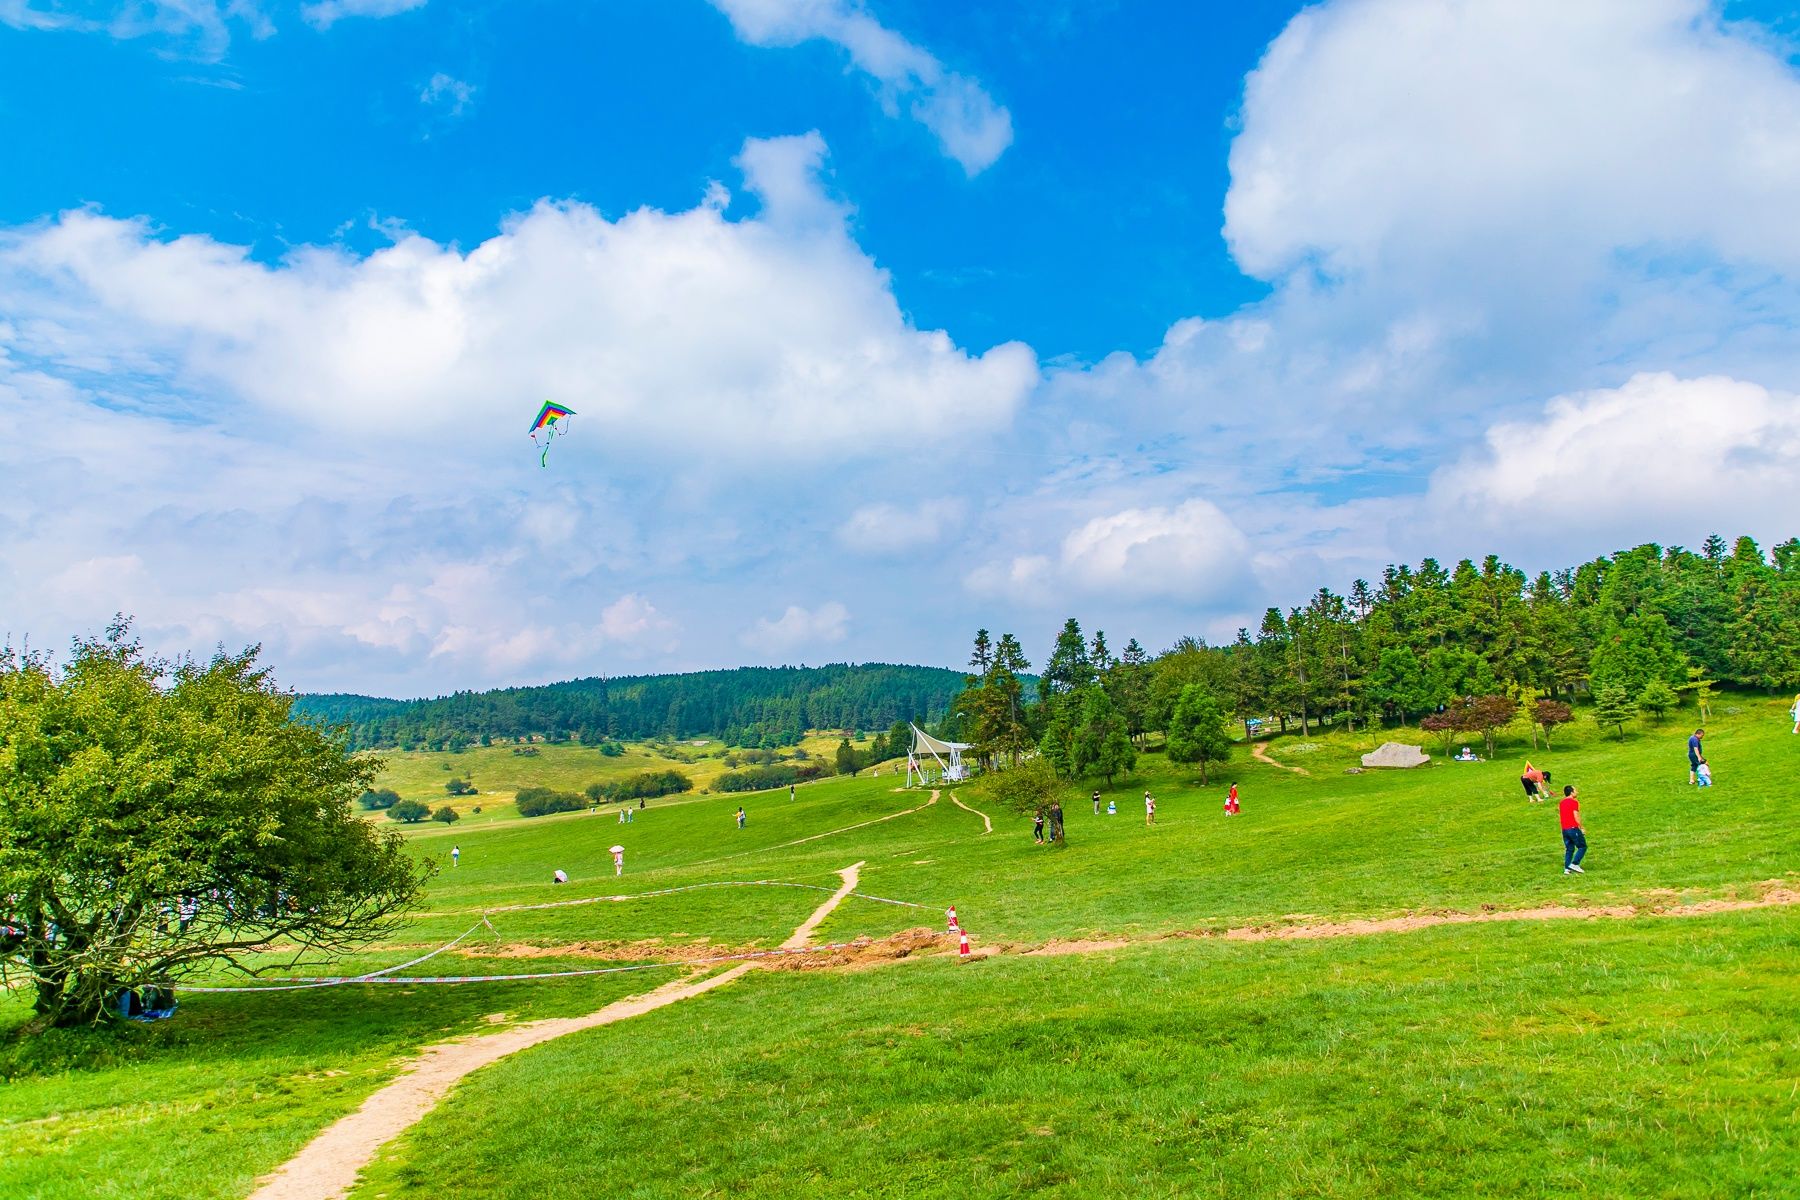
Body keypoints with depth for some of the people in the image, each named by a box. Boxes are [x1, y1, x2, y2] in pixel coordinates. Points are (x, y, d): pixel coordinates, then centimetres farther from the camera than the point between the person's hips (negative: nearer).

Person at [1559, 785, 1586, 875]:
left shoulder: (1561, 802, 13)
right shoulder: (1574, 802, -11)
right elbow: (1576, 817, -14)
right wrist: (1581, 828, -8)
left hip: (1564, 829, 7)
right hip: (1573, 828, -7)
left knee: (1569, 849, 12)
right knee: (1582, 847, 4)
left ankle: (1566, 868, 7)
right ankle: (1574, 864, -7)